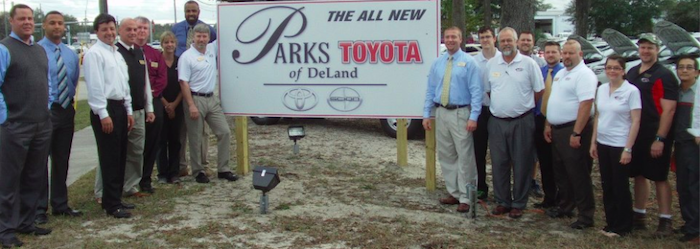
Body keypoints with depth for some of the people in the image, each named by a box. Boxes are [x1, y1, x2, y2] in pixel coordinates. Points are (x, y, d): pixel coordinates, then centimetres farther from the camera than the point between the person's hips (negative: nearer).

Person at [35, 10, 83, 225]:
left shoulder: (71, 54, 12)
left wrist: (71, 107, 11)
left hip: (66, 110, 6)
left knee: (62, 161, 13)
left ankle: (60, 204, 25)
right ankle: (39, 209, 8)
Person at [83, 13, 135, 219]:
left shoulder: (117, 54, 17)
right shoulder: (94, 54, -9)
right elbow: (95, 86, -15)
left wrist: (129, 111, 15)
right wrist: (103, 114, -19)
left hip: (120, 108, 9)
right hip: (105, 110, -9)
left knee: (120, 157, 13)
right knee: (109, 159, -4)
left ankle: (115, 199, 23)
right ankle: (111, 205, 3)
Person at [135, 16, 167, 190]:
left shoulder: (156, 54, 15)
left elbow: (162, 79, 8)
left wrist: (151, 92, -6)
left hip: (154, 102, 4)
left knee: (152, 143, 5)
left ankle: (146, 179, 15)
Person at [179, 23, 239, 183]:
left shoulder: (212, 49, 8)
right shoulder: (187, 56, -8)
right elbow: (183, 83, -13)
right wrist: (191, 105, -19)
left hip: (212, 99, 6)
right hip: (195, 99, -6)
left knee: (224, 132, 3)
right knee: (196, 138, 2)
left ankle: (223, 169, 10)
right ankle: (198, 172, 13)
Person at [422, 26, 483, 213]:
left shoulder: (469, 62, -5)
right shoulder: (437, 63, 10)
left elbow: (476, 91, -9)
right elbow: (430, 90, 12)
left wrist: (473, 117, -16)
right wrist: (426, 114, 6)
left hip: (460, 113, -5)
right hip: (441, 113, 6)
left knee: (464, 157, -3)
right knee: (446, 155, 12)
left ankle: (465, 198, 4)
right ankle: (454, 193, 24)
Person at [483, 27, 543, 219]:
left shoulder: (528, 63, -4)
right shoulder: (491, 65, 7)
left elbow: (539, 90, 1)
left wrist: (523, 105, 5)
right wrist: (501, 104, 12)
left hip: (522, 121, -3)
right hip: (497, 121, 3)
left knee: (522, 164, 3)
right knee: (499, 163, 8)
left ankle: (518, 204, 13)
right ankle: (502, 201, 20)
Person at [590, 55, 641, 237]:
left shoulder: (631, 91, -9)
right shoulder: (601, 89, 7)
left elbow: (636, 121, -10)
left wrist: (628, 148, -14)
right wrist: (593, 141, 10)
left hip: (620, 145, -5)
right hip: (603, 144, 5)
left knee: (620, 187, 3)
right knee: (607, 186, 11)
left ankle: (623, 227, 16)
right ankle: (611, 223, 23)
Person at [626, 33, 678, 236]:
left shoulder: (664, 75, -9)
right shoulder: (632, 73, 13)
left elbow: (668, 109, -14)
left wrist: (660, 139, -19)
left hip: (655, 136, -7)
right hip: (634, 134, 7)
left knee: (659, 178, -1)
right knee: (639, 175, 13)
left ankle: (665, 221, 7)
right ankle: (639, 216, 23)